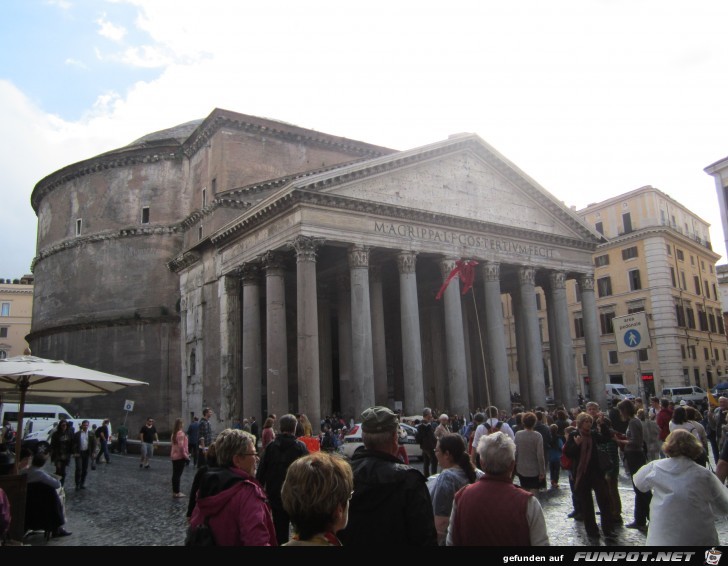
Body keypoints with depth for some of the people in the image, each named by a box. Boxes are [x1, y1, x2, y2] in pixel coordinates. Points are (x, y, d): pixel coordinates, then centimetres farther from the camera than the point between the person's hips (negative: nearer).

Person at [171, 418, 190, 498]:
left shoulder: (174, 433, 9)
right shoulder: (181, 433, -16)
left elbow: (174, 444, 8)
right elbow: (181, 446, -19)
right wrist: (186, 456, -13)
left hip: (174, 456, 8)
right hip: (180, 456, -8)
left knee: (175, 474, 11)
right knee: (178, 474, -3)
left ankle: (174, 491, 17)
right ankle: (177, 492, 1)